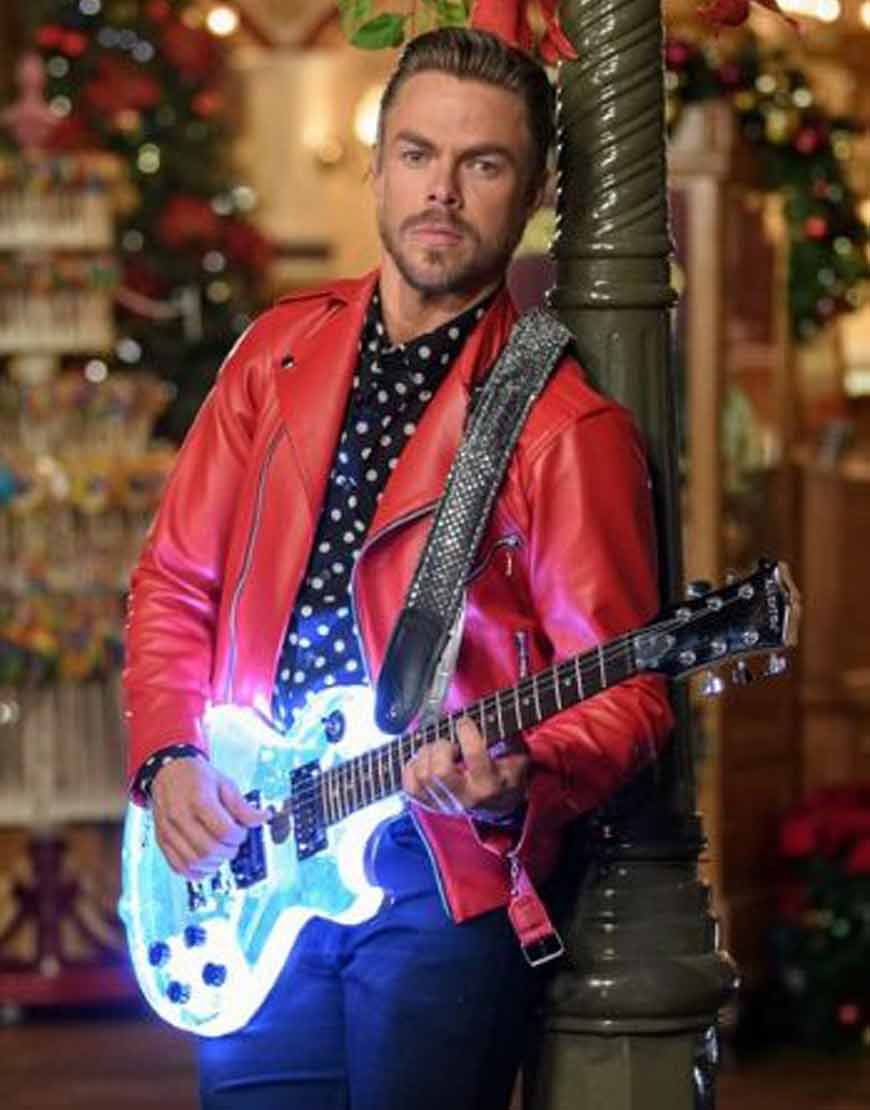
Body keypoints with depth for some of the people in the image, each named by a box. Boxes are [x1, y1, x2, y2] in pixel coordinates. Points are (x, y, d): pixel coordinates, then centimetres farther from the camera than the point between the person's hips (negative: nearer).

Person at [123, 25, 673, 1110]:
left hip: (446, 878, -4)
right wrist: (168, 757, -1)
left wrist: (516, 783, -26)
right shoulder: (280, 352, 10)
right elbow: (176, 579, 14)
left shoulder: (566, 426, -5)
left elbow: (624, 688, -7)